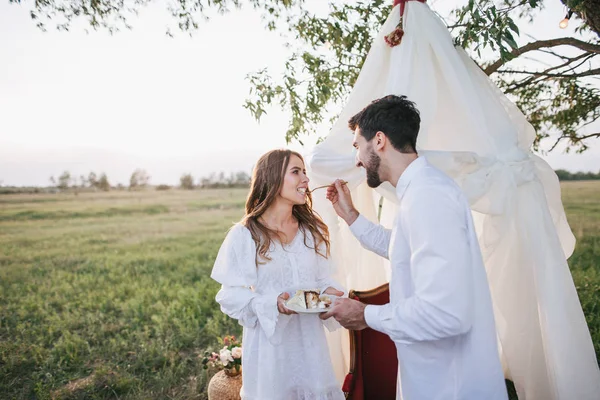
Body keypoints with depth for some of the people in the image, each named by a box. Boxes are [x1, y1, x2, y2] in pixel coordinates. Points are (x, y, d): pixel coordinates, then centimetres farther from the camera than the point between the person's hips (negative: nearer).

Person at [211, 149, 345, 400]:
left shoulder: (313, 231, 4)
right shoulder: (244, 235, -10)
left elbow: (322, 279, 11)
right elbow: (230, 296, -8)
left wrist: (328, 291, -11)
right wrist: (272, 303, -23)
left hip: (310, 342, 4)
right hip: (269, 344, -3)